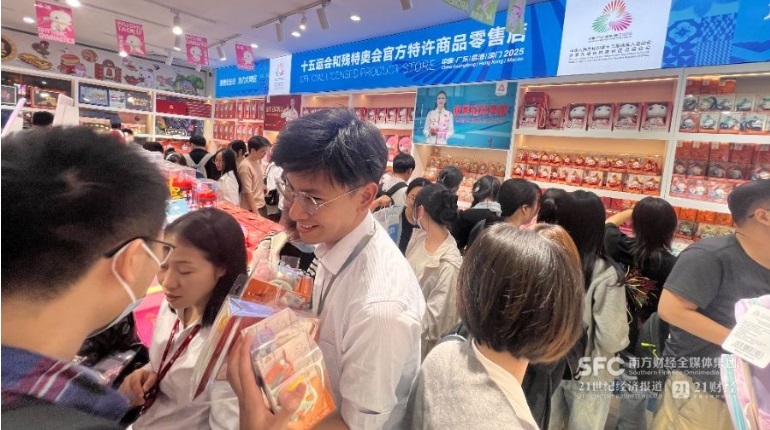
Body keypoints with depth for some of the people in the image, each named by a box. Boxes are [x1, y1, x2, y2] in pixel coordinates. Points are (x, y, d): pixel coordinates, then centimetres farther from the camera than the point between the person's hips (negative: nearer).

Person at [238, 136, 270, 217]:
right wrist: (256, 213, -19)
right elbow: (247, 192, -19)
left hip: (262, 205, 8)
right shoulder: (245, 166, -18)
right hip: (252, 209, -8)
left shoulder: (258, 161, 5)